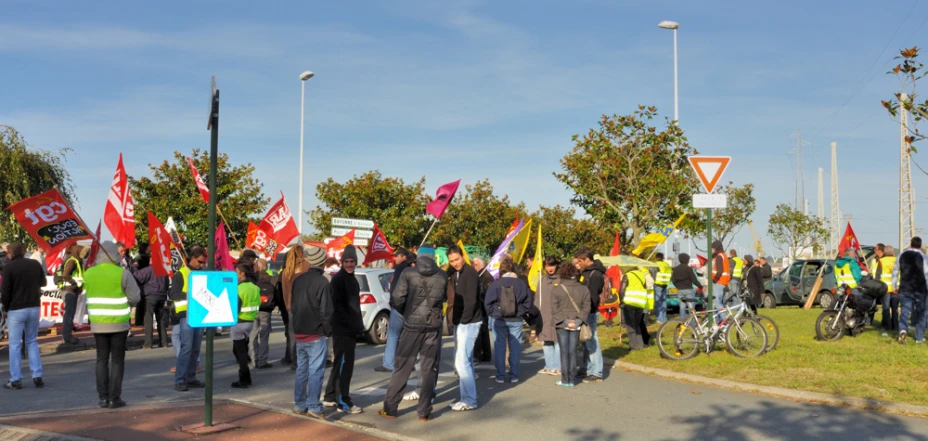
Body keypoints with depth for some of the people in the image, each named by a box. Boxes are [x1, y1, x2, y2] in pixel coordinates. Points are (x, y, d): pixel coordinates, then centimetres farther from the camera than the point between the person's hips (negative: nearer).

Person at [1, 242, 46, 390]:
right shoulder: (35, 264, 2)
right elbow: (42, 282, 16)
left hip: (16, 310, -4)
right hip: (34, 308, 4)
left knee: (15, 345, 4)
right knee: (32, 342, 14)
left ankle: (16, 380, 4)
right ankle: (37, 376, 7)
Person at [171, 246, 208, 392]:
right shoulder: (180, 274, -1)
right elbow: (173, 294, -9)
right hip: (186, 314, -6)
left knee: (195, 349, 8)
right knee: (186, 347, -11)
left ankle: (190, 378, 15)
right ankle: (179, 380, -7)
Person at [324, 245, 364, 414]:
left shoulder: (352, 279, 17)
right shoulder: (338, 279, -11)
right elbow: (336, 304, -19)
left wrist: (358, 325, 16)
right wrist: (348, 322, -21)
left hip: (351, 329, 9)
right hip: (342, 329, -9)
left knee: (341, 364, 15)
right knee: (344, 365, -8)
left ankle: (330, 397, 23)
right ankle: (343, 402, -4)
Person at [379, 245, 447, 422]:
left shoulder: (408, 273, -6)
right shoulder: (442, 276, 1)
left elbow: (396, 300, -9)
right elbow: (445, 298, 8)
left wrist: (406, 312, 9)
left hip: (412, 325, -1)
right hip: (433, 326, 1)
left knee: (402, 368, 7)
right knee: (429, 369, 8)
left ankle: (389, 409, 12)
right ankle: (424, 412, 9)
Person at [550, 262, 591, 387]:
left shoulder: (556, 288, -4)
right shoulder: (583, 289, 4)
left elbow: (555, 308, -8)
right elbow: (586, 307, -1)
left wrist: (565, 321, -7)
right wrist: (577, 321, -5)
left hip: (562, 325, -2)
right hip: (576, 325, 2)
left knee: (564, 351, 3)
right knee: (573, 351, 7)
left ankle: (565, 379, 4)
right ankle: (571, 379, 10)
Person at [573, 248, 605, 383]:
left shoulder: (595, 274, -17)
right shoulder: (587, 272, 14)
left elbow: (592, 297, -22)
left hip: (590, 313, -10)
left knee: (591, 342, -7)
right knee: (586, 342, 16)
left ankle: (596, 373, -3)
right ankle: (586, 369, 24)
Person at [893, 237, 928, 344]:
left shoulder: (901, 255, 4)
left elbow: (895, 271, 10)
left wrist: (894, 287, 19)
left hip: (904, 289, 2)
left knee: (905, 311, 1)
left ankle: (903, 330, -25)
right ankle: (919, 337, 11)